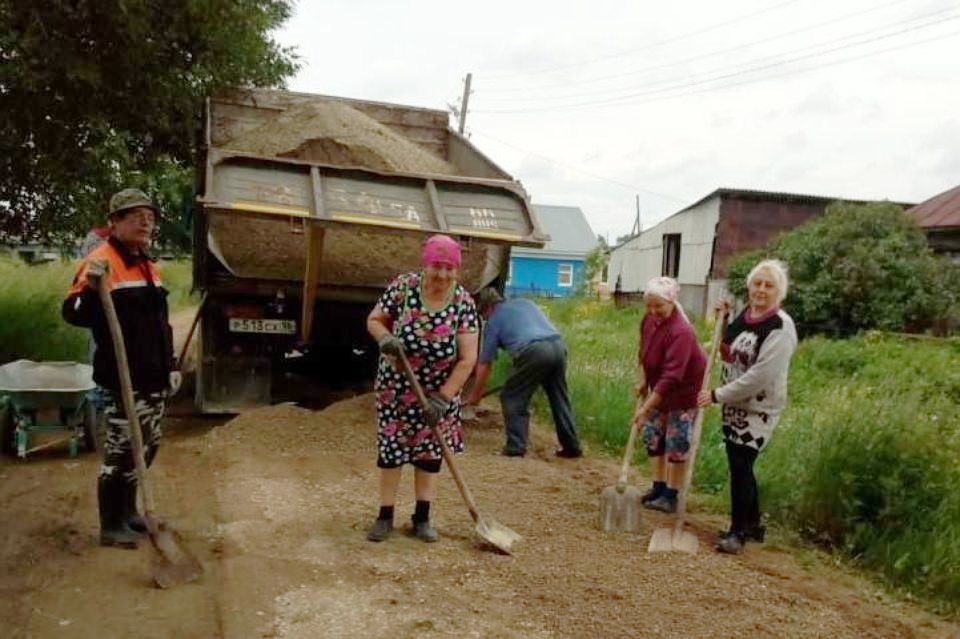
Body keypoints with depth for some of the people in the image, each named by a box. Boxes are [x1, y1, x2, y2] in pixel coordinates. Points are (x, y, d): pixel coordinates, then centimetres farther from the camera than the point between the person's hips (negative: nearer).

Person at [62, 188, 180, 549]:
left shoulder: (148, 266, 15)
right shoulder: (101, 262, -13)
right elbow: (74, 315, -21)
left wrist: (170, 366, 20)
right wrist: (90, 286, -40)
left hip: (152, 377, 9)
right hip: (123, 379, -9)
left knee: (147, 447, 18)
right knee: (122, 450, -1)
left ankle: (127, 511, 34)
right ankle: (111, 526, 13)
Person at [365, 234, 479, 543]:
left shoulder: (463, 302, -17)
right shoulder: (402, 287, -17)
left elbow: (468, 358, -18)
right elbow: (373, 320, -5)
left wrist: (443, 398, -22)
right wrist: (385, 337, -28)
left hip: (439, 390, 1)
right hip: (396, 387, 0)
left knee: (430, 450, 8)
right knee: (390, 447, 4)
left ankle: (422, 517, 20)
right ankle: (385, 516, 17)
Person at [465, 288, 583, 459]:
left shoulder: (494, 320, 15)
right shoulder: (525, 302, 30)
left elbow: (485, 363, 18)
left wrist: (475, 394, 28)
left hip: (534, 351, -6)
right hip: (558, 344, 6)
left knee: (511, 398, 11)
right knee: (560, 399, 18)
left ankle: (515, 447, 8)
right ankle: (572, 447, 23)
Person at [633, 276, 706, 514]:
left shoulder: (681, 332, -32)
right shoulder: (649, 319, -7)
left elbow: (671, 377, -36)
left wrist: (645, 408, -37)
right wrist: (644, 382, 8)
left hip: (685, 389, -8)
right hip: (659, 389, 8)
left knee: (676, 442, -3)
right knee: (653, 434, 11)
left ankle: (671, 496, 7)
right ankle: (658, 487, 23)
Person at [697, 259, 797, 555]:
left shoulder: (781, 327, -19)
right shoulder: (744, 316, 5)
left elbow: (759, 377, -25)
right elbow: (728, 356, 17)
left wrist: (717, 395, -21)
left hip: (758, 410, -8)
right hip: (734, 405, 8)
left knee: (740, 467, -5)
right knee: (740, 466, 14)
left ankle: (739, 530, 10)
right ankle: (752, 524, 30)